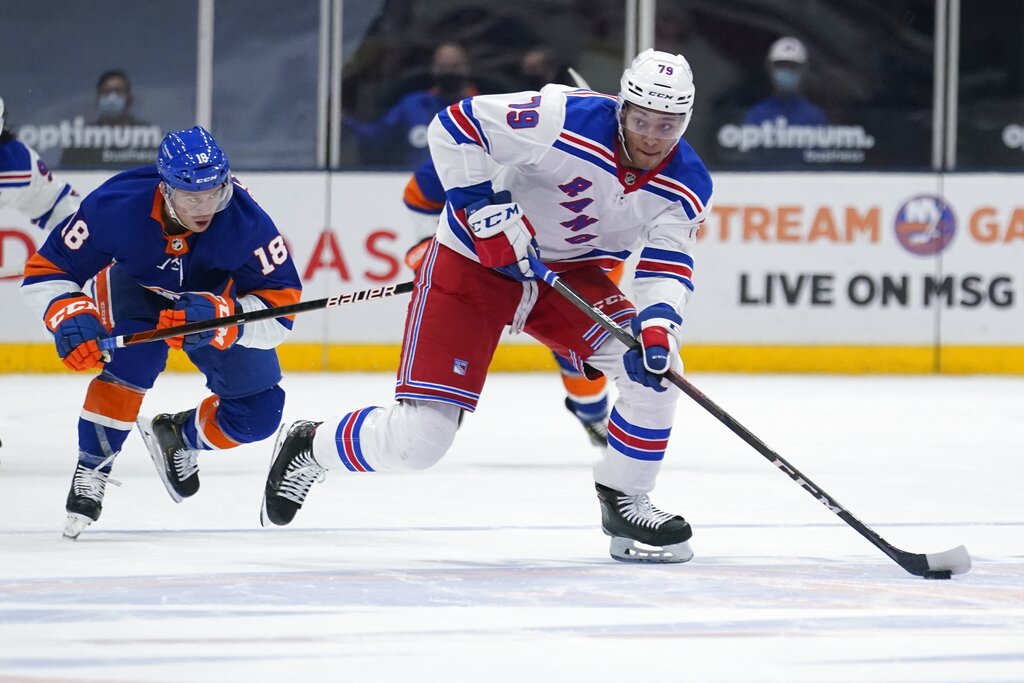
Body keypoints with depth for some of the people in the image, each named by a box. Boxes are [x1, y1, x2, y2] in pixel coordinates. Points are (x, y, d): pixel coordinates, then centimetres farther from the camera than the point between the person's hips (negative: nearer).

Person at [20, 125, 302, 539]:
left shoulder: (246, 222, -36)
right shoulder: (116, 207, -36)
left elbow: (281, 305, -33)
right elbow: (45, 271, -26)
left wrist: (220, 317, -51)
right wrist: (70, 317, -46)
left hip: (217, 296, 2)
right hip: (134, 284, -2)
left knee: (258, 413, -7)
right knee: (136, 353, -34)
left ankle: (176, 436, 23)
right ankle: (92, 467, -19)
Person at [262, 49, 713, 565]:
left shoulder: (687, 186, -12)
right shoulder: (566, 120, -28)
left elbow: (667, 268, -12)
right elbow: (455, 126, -23)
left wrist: (657, 326, -32)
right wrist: (482, 207, -29)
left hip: (570, 270, 5)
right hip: (474, 263, -5)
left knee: (653, 367, -17)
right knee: (417, 439, -11)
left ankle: (623, 502, 2)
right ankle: (310, 447, 18)